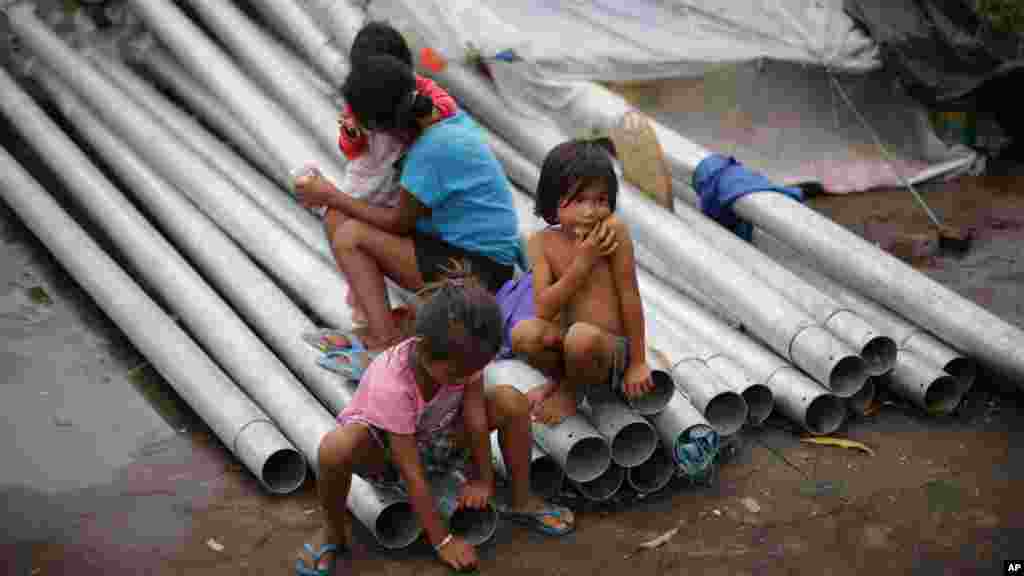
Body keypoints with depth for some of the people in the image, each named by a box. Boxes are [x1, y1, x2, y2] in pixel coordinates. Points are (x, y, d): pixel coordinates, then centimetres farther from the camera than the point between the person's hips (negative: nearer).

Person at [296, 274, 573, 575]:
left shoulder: (463, 357, -24)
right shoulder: (391, 385, -38)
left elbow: (475, 417, -15)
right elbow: (411, 474, -33)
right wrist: (442, 541, -28)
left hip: (435, 439, 5)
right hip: (383, 448, -5)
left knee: (511, 401, -16)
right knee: (336, 448, -41)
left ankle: (520, 501, 4)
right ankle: (333, 534, -12)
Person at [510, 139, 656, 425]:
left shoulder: (613, 231, -15)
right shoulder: (542, 242, -5)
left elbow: (629, 296, -11)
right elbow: (544, 310, -13)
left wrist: (637, 363, -7)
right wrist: (583, 262, -23)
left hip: (612, 346, -3)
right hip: (566, 338, 3)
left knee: (582, 337, -36)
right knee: (523, 334, -27)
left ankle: (572, 392, -1)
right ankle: (560, 378, 7)